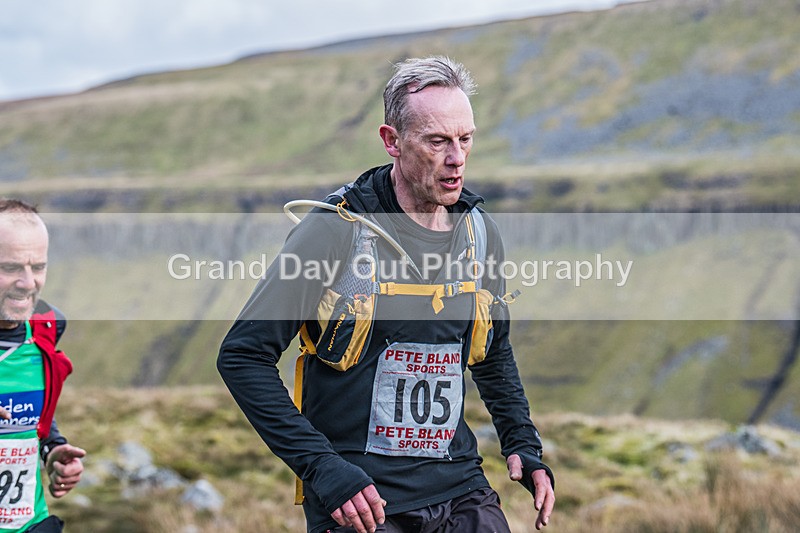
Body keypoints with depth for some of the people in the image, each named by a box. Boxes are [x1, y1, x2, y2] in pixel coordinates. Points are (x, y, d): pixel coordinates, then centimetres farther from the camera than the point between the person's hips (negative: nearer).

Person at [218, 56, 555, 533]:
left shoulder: (480, 233, 5)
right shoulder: (336, 231, -12)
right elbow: (243, 355, -12)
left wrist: (523, 444, 9)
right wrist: (322, 468, -19)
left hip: (460, 488, 5)